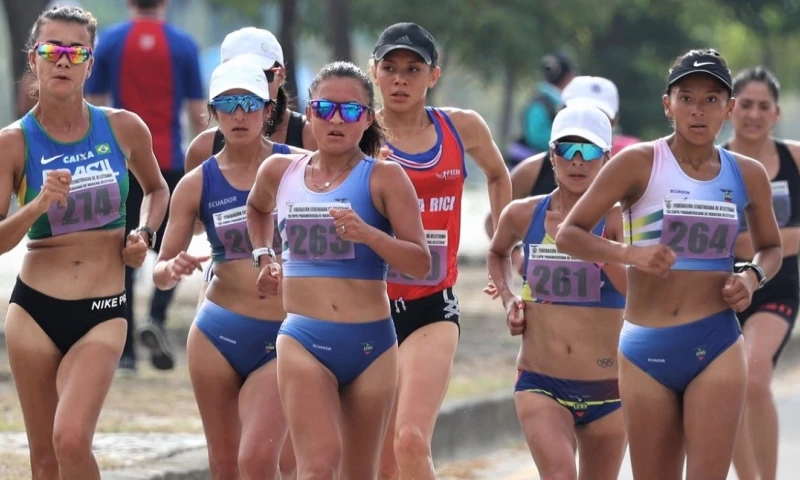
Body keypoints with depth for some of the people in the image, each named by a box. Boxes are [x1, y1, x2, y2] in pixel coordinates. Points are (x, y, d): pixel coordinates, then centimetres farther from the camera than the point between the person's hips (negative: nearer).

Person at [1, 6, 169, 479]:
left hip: (102, 313, -1)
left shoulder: (124, 128, 1)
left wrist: (145, 234, 3)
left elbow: (157, 189, 22)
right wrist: (39, 204, -24)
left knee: (71, 440, -21)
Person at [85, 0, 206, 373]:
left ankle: (125, 352, 2)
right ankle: (156, 318, -15)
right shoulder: (184, 45, 0)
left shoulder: (109, 42, 2)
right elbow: (197, 112, 1)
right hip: (169, 161, -1)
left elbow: (92, 107, 3)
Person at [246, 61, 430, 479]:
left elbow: (420, 263, -9)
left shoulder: (384, 178, -3)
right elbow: (257, 208, 33)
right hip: (304, 340, 1)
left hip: (370, 343, -1)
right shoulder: (280, 171, 8)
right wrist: (262, 256, 19)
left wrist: (367, 234, -23)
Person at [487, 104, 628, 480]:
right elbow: (497, 254, 27)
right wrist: (508, 299, 9)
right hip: (540, 384, 0)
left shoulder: (616, 219, -6)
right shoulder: (523, 215, 3)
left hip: (605, 388, 0)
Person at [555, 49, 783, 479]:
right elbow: (568, 235, -4)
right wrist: (630, 253, -20)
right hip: (646, 349, -1)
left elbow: (770, 247, 23)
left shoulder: (747, 175, 5)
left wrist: (753, 277, 0)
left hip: (716, 346, 1)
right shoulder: (639, 164, -4)